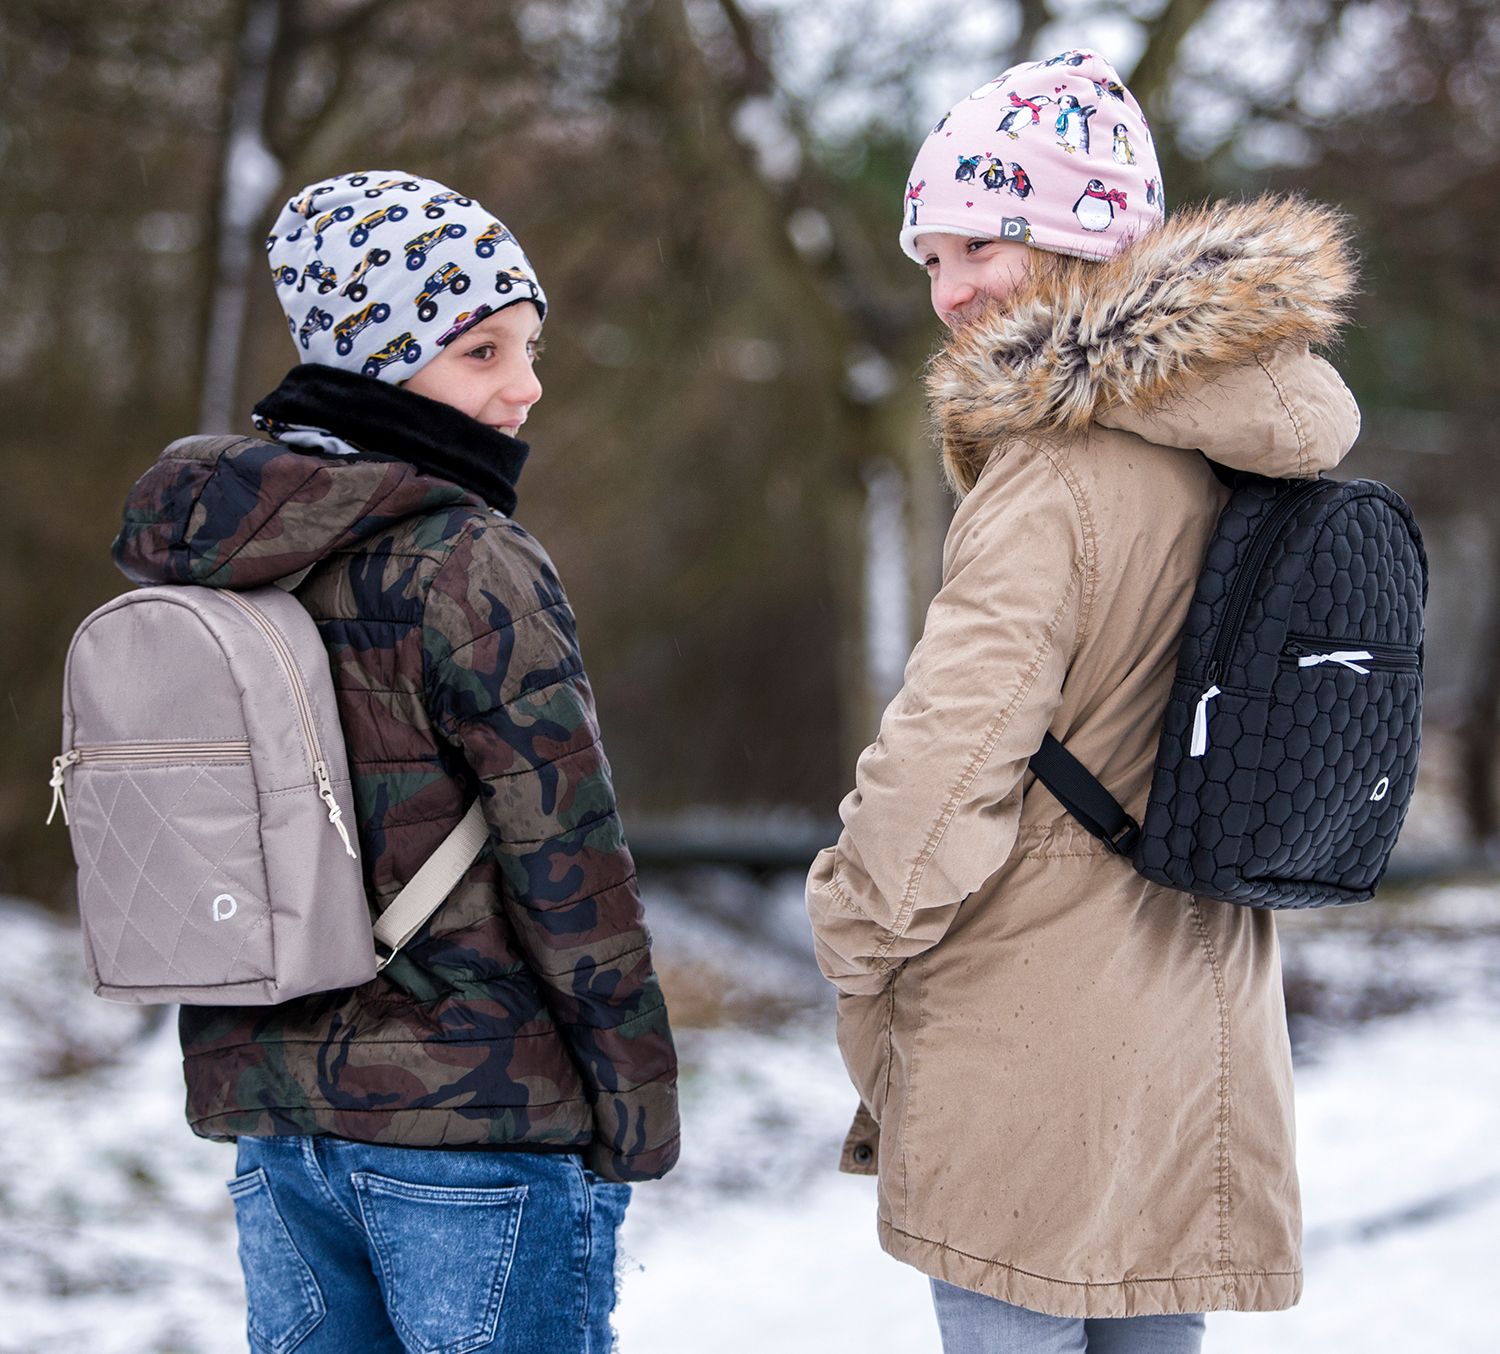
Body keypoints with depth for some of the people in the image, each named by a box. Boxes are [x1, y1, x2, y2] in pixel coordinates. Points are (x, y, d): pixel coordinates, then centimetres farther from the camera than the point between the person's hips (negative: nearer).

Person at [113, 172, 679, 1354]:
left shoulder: (208, 557, 7)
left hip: (271, 1119, 7)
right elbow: (571, 870, -15)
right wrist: (640, 1116, -6)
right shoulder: (466, 567, -16)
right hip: (475, 1124, -7)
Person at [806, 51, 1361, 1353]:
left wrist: (860, 942, -5)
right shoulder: (1236, 452, 9)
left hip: (1034, 1048, -8)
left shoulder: (1058, 471, -18)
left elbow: (951, 747, -21)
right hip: (1198, 1043, 8)